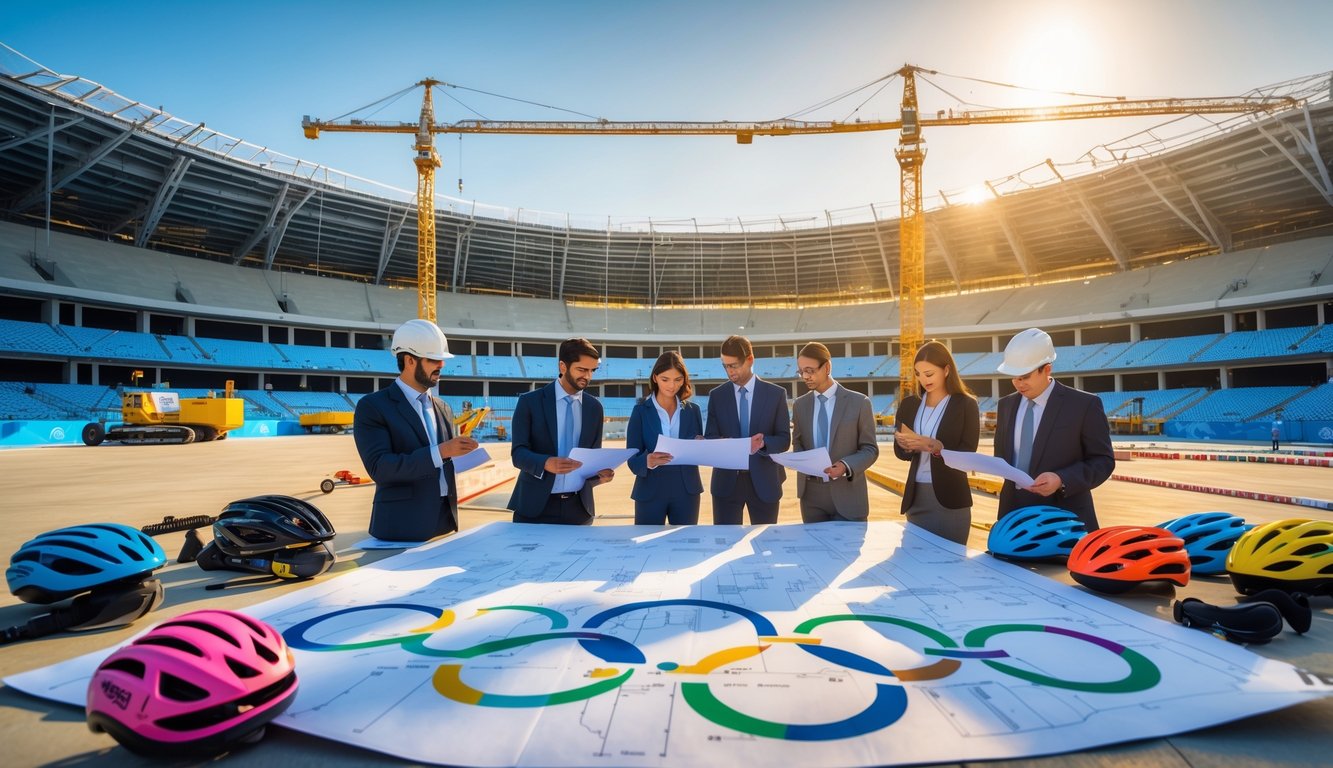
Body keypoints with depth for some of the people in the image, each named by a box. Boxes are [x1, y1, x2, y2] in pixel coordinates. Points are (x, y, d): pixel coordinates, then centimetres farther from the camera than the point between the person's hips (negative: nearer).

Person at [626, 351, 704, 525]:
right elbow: (632, 459, -5)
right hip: (650, 491, -2)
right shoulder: (641, 411, -1)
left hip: (687, 490, 2)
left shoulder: (693, 410, 7)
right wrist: (647, 461, -27)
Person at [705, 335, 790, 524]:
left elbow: (784, 439, -1)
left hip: (764, 481, 0)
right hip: (727, 481, 1)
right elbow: (710, 437, 4)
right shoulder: (716, 395, 5)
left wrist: (763, 442, -22)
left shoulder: (776, 394, 1)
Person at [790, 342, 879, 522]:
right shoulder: (800, 404, 7)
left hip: (846, 494, -3)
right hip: (811, 494, 3)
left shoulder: (859, 402, -3)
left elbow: (870, 449, -2)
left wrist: (846, 466, -21)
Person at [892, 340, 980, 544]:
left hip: (950, 499, -4)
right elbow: (900, 452, 8)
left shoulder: (966, 404, -3)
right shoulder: (909, 405, 7)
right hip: (916, 496, 4)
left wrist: (933, 445, -21)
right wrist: (907, 445, -14)